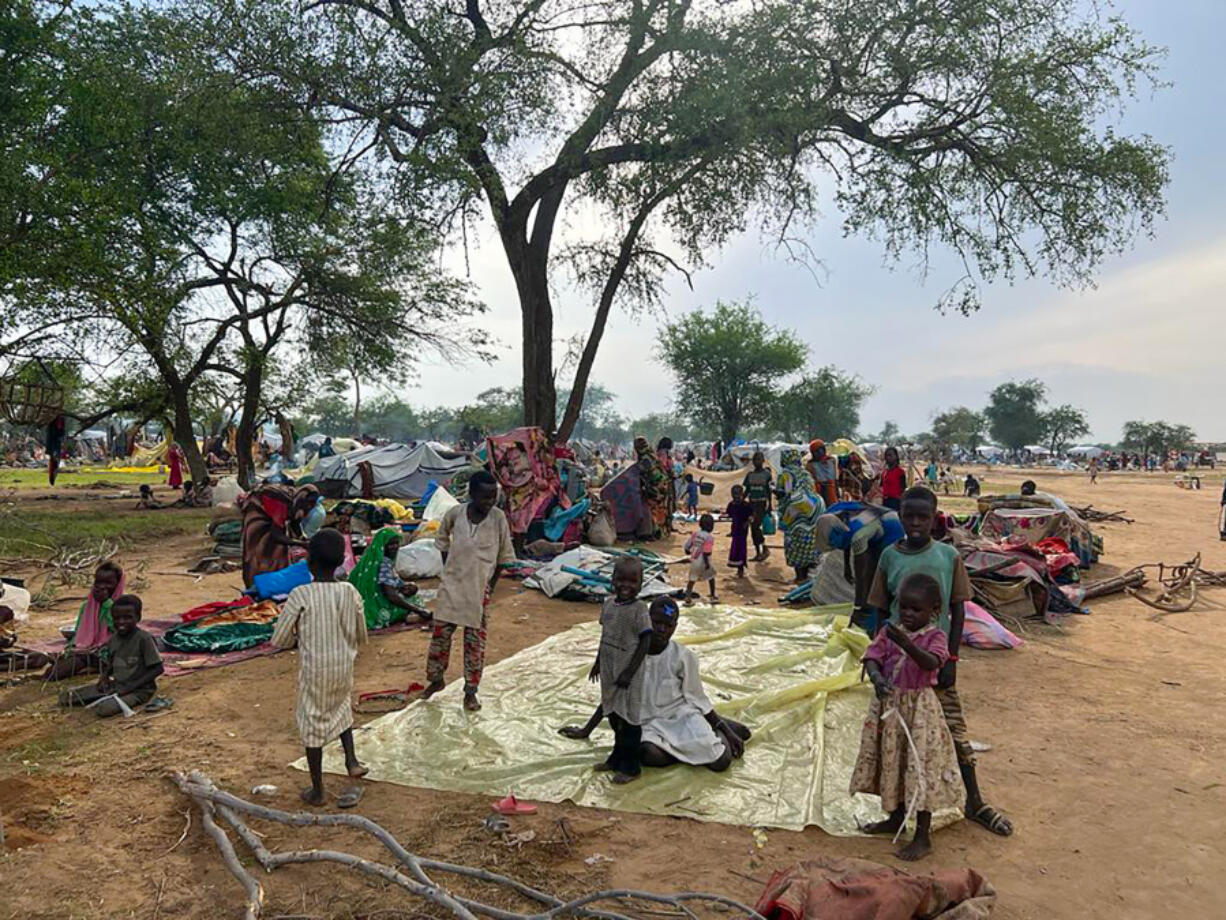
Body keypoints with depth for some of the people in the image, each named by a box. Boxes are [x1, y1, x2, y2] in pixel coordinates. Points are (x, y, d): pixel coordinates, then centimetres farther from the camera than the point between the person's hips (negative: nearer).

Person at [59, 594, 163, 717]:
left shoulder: (143, 639, -18)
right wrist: (104, 677, -4)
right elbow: (109, 664, 18)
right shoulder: (112, 639, 3)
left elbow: (158, 668, -18)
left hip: (139, 690, -7)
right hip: (115, 685, 7)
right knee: (65, 697, 1)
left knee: (104, 709, -32)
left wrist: (132, 686, -21)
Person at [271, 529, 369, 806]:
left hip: (313, 671, -3)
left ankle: (317, 791, 24)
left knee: (312, 723, 13)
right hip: (344, 667, 4)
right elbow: (361, 637, 3)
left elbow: (278, 639, -11)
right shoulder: (350, 593, -8)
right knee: (341, 707, 32)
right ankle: (351, 760, 20)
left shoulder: (300, 595, -19)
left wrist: (300, 636, 8)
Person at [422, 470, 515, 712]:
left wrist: (491, 585, -2)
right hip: (451, 585, 2)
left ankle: (470, 691, 20)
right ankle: (436, 680, 32)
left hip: (479, 589, -1)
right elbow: (442, 539, 11)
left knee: (475, 640, 6)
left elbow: (504, 555, -1)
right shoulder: (455, 513, -9)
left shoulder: (498, 518, -12)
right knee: (440, 633, 10)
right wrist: (447, 569, 6)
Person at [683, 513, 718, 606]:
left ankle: (687, 599, 4)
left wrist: (690, 552, 23)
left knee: (692, 579, 12)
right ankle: (713, 597, 26)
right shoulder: (709, 537, -15)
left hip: (694, 561, 4)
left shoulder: (695, 533, 2)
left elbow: (687, 546, 3)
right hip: (703, 562, -4)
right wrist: (707, 563, -14)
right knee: (711, 576, 19)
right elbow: (706, 552, -22)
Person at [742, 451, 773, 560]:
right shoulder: (750, 474, 10)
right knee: (752, 528, 4)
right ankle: (757, 553, 13)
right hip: (752, 503, 5)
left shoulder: (766, 474, -2)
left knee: (756, 526, -14)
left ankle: (765, 549, 1)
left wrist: (769, 506, -5)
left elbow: (769, 491, -1)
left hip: (762, 503, -5)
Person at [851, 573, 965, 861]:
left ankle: (923, 837, 12)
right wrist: (877, 678, -27)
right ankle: (896, 818, 38)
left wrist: (907, 644, -47)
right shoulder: (889, 631, 2)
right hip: (888, 705, 5)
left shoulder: (934, 636, -11)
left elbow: (931, 662, -30)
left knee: (920, 767, -1)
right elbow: (872, 657, -6)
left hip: (919, 709, -5)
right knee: (891, 761, 18)